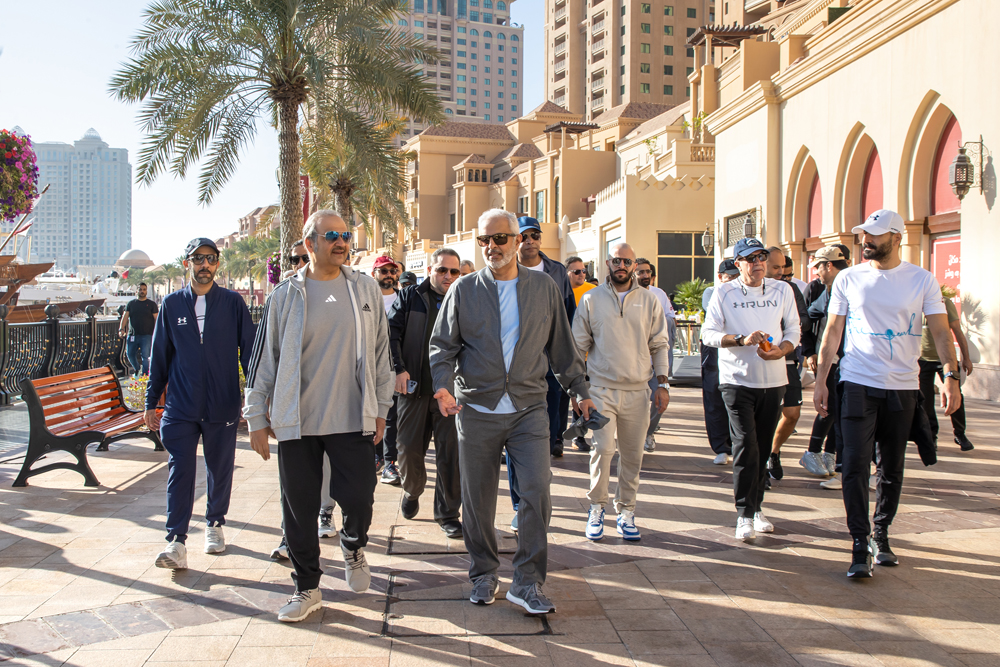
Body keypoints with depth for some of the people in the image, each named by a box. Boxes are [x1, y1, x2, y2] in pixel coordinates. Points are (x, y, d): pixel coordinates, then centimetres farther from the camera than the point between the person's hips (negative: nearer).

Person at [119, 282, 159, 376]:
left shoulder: (151, 304, 6)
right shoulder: (130, 304, 12)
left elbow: (156, 319, 3)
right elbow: (125, 316, 4)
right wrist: (121, 329, -11)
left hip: (146, 335, -3)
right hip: (132, 335, 3)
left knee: (145, 356, -8)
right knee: (130, 354, 7)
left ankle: (144, 375, 0)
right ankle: (137, 369, 33)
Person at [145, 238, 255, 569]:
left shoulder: (233, 303, 2)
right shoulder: (172, 304, 6)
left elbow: (248, 350, 3)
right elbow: (159, 355, 10)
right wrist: (151, 402, 9)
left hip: (223, 405, 0)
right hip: (181, 406, 0)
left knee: (220, 469, 11)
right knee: (180, 470, -5)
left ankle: (214, 525, 30)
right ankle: (176, 542, -4)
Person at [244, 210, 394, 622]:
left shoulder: (366, 290, 5)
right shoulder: (285, 296, 2)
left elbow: (380, 351, 10)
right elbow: (264, 358, 6)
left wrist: (381, 408, 10)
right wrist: (257, 418, 5)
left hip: (354, 419, 0)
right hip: (296, 421, 0)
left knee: (358, 498, 0)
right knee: (299, 507, 6)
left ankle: (353, 548, 35)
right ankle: (307, 588, 24)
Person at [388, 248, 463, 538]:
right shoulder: (409, 297, 6)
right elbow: (391, 333, 0)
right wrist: (398, 369, -12)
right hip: (414, 388, 0)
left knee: (450, 453, 0)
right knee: (409, 449, 7)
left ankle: (448, 513, 13)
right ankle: (412, 491, 37)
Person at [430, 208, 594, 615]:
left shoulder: (545, 289, 7)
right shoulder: (464, 290, 5)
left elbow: (562, 347, 15)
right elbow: (442, 344, 6)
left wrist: (579, 390, 14)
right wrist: (442, 384, -11)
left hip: (529, 408, 0)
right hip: (476, 410, 0)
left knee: (537, 492, -9)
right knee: (478, 500, 7)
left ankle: (527, 582, 4)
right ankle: (484, 574, 25)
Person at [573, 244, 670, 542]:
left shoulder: (649, 301, 8)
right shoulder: (591, 299, 4)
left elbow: (660, 345, 12)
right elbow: (578, 345, 8)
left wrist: (662, 383, 3)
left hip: (637, 390, 2)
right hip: (601, 388, -2)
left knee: (633, 454, 5)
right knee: (603, 448, -11)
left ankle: (625, 512, 19)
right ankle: (596, 508, 7)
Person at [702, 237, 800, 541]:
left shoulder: (782, 290, 7)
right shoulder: (724, 293, 0)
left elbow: (793, 331, 9)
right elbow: (709, 333, -4)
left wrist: (781, 350, -12)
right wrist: (742, 340, -19)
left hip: (773, 380, 3)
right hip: (737, 380, -3)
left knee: (763, 447, 9)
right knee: (746, 445, -10)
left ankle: (756, 507, 23)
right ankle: (745, 515, -1)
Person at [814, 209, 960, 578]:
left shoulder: (922, 280, 2)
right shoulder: (848, 279, 3)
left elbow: (941, 331, -2)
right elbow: (833, 331, 6)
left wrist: (950, 375, -16)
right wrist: (820, 380, 1)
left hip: (902, 388, 1)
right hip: (857, 385, -1)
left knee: (891, 468, 10)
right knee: (855, 465, -8)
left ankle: (881, 536, 26)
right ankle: (860, 546, -2)